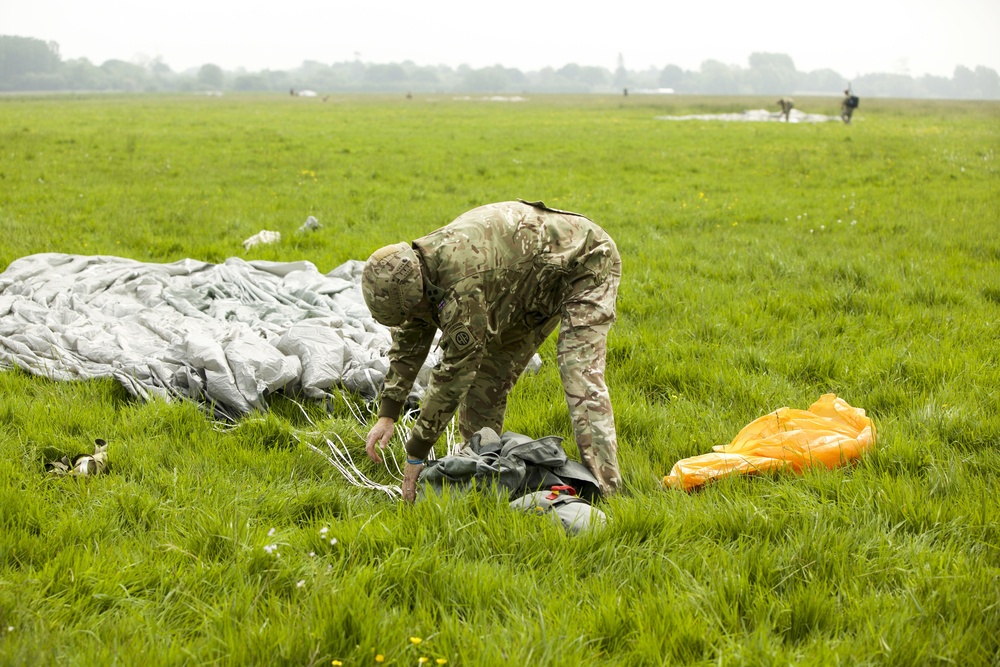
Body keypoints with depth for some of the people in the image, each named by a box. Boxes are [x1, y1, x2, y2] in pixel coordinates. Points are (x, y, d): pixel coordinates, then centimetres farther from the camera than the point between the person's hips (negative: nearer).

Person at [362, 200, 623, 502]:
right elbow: (408, 341, 5)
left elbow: (454, 372, -35)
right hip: (534, 286, 10)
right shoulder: (414, 267, -11)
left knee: (579, 377, -24)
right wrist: (387, 415, -3)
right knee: (485, 376, 4)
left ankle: (603, 491, -26)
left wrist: (416, 453, -28)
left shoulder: (464, 284, -39)